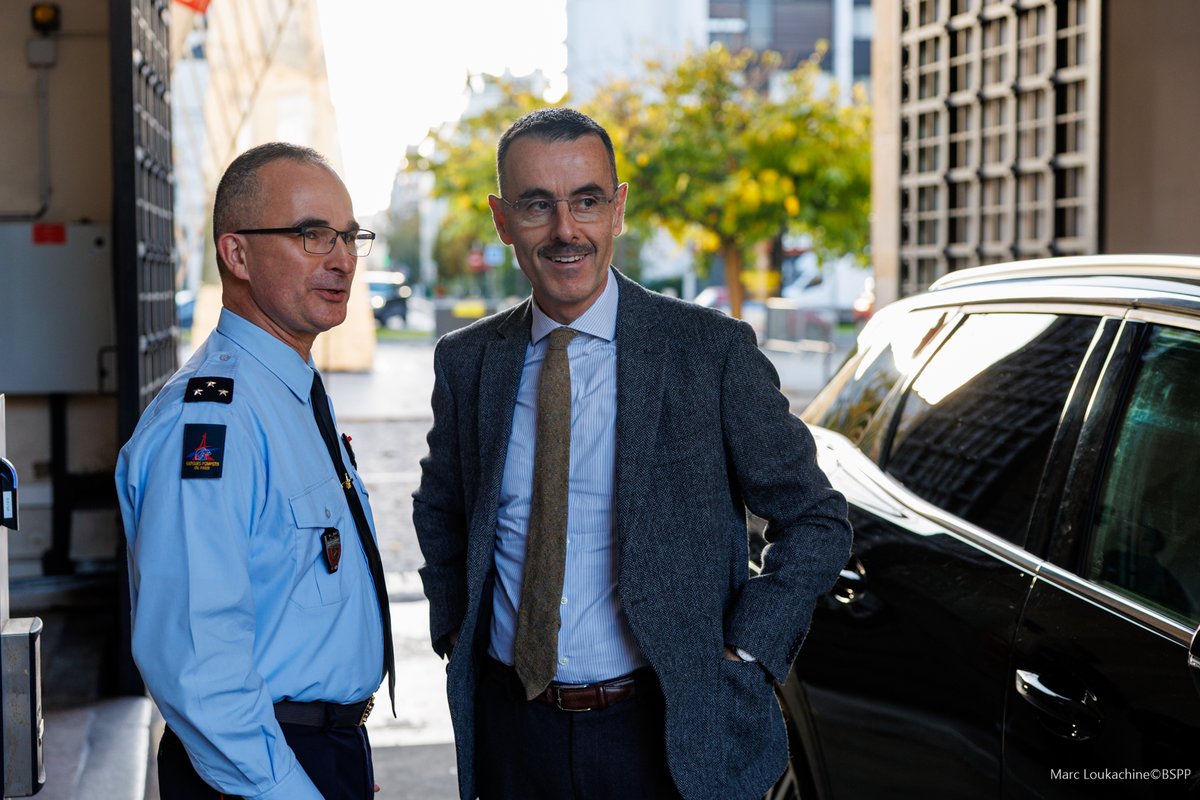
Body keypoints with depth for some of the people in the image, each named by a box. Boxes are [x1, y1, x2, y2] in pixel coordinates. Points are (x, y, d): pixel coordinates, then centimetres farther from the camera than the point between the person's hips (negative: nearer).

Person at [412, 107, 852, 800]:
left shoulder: (714, 350, -10)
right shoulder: (467, 361, 2)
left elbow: (817, 521, -3)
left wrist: (741, 656, -10)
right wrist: (452, 625, 7)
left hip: (666, 737, -3)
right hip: (511, 726, 3)